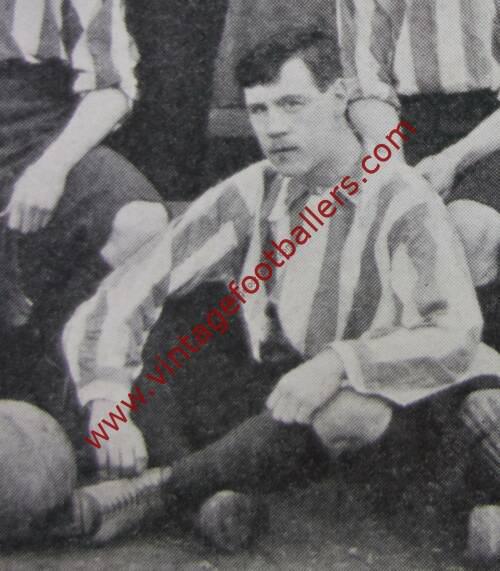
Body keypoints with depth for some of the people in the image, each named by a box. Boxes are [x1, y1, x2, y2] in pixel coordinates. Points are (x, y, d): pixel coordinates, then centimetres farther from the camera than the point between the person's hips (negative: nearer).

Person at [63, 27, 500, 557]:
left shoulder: (402, 201, -14)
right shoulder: (249, 196, -4)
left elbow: (456, 334, -24)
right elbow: (124, 295, -9)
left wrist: (338, 363, -36)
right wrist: (107, 406, -23)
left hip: (388, 401, -3)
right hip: (280, 392, 4)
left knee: (349, 412, -41)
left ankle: (151, 496, -21)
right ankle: (216, 495, -24)